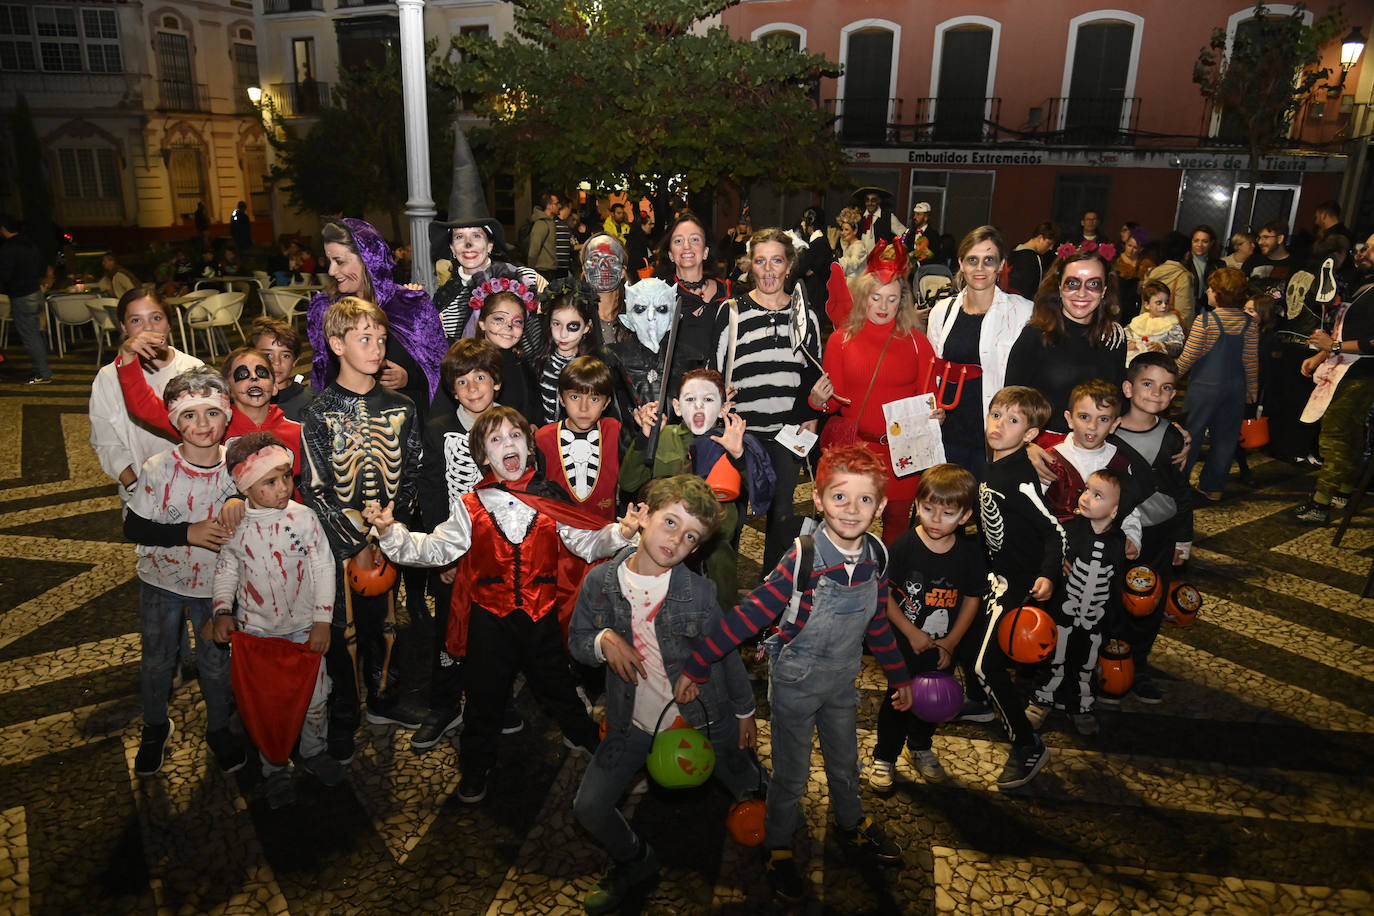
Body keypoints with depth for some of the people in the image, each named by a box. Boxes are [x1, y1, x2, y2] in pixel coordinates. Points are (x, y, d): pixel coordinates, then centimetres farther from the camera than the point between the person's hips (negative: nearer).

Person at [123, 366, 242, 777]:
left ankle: (218, 728, 40)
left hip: (214, 584, 0)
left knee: (215, 662, 15)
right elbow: (134, 527, -14)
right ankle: (155, 727, 45)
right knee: (156, 660, 19)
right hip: (161, 581, 0)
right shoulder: (157, 469, -18)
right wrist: (189, 533, -25)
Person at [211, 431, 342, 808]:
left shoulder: (303, 518, -12)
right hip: (255, 631, 0)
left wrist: (322, 620, -7)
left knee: (314, 695, 12)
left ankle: (314, 751, 37)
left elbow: (323, 568, -6)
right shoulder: (234, 526, -9)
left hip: (304, 627, 0)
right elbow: (226, 569, 7)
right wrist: (222, 611, -5)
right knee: (266, 704, 9)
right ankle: (275, 769, 29)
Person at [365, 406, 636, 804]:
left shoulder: (548, 502, -1)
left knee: (556, 682, 18)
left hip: (541, 613, 1)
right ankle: (475, 768, 35)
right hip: (490, 617, 0)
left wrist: (620, 532, -18)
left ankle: (585, 739, 45)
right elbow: (434, 548, -4)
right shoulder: (472, 507, -1)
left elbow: (588, 544, 0)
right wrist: (390, 532, -17)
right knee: (485, 695, 12)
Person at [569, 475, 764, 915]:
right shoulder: (600, 581, -12)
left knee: (751, 794, 14)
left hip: (705, 719, -1)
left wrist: (745, 711, 6)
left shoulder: (699, 591, -16)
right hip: (634, 722, 2)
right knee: (589, 807, 0)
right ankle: (634, 862, 31)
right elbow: (576, 641, 1)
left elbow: (726, 652, -3)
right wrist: (603, 641, -21)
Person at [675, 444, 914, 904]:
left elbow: (878, 624, 5)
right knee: (791, 775, 14)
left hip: (842, 682, 5)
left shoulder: (876, 556, -12)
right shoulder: (802, 561, -29)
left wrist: (899, 676, 14)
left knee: (845, 762, 26)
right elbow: (747, 616, -27)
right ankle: (777, 849, 38)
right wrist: (694, 667, -24)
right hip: (796, 683, -4)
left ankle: (853, 827, 53)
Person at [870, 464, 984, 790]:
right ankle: (884, 757, 30)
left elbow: (972, 599, 0)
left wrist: (950, 642, -4)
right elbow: (883, 593, -15)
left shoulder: (970, 551, -10)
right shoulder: (904, 546, -19)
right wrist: (912, 633, -16)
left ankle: (920, 747, 46)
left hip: (941, 648, 3)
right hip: (903, 643, -3)